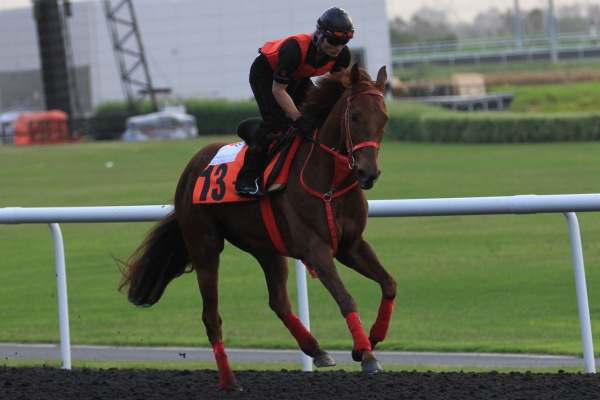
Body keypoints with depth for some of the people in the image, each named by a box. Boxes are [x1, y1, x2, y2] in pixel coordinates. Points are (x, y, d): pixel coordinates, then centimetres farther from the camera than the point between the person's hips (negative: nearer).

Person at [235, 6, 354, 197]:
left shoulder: (342, 55, -23)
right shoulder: (294, 49, -41)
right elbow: (278, 90, -35)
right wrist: (298, 118, -40)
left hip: (297, 77, 7)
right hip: (265, 73, -7)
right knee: (276, 120, -23)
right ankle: (247, 178, -22)